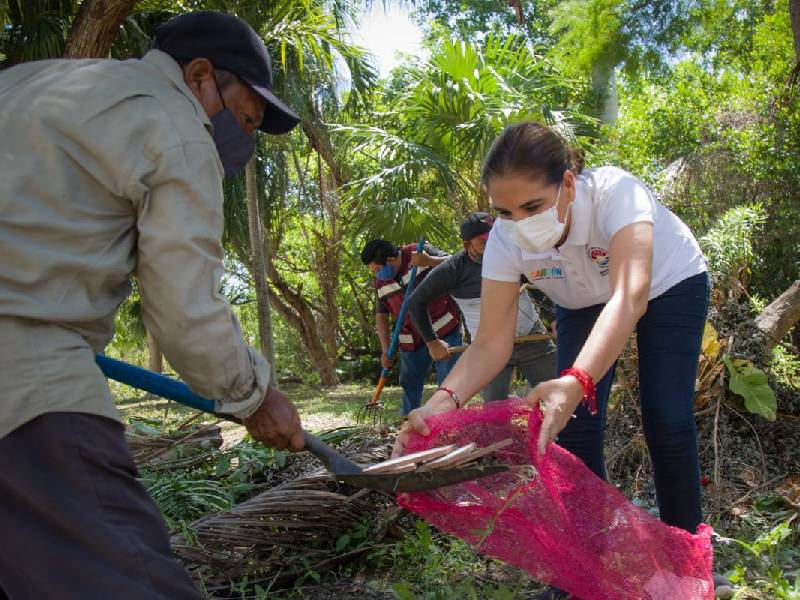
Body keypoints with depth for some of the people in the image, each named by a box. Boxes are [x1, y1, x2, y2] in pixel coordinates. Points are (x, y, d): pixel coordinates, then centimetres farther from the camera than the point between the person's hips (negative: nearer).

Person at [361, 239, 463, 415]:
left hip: (445, 330, -5)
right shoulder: (381, 283, 4)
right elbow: (381, 317, 9)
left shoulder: (420, 251, -9)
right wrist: (385, 351, -1)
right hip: (412, 340, 5)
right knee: (409, 385, 11)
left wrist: (429, 260, -31)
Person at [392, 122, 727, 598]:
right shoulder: (505, 241, -30)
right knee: (574, 425, -11)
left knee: (667, 420, -14)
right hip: (586, 305, 3)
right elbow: (491, 343, -30)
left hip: (669, 286, -2)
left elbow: (630, 297, -54)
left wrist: (576, 382, -70)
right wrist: (444, 400, -50)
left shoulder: (615, 192, -41)